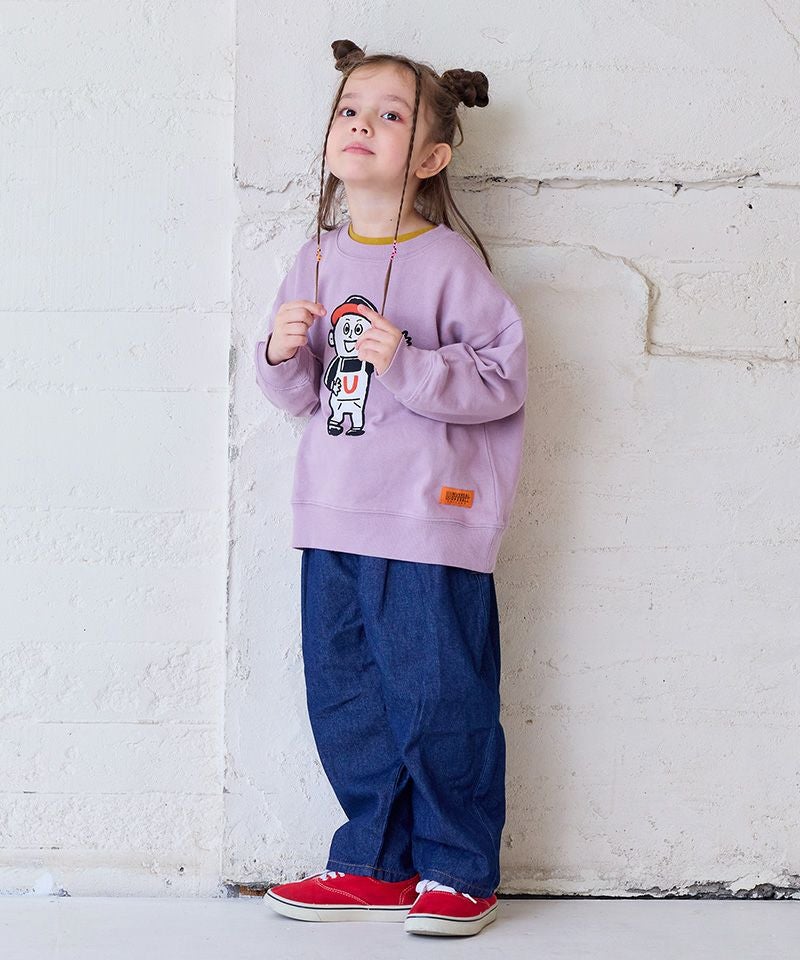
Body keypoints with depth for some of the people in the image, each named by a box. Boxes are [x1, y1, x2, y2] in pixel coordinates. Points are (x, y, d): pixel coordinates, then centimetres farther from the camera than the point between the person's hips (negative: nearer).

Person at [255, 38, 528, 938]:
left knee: (439, 698, 0)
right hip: (333, 521, 7)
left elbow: (504, 376, -11)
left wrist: (409, 364, -22)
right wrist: (283, 355, -4)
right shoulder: (317, 262, 11)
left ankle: (459, 870, 17)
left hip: (429, 524, -6)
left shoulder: (449, 261, -8)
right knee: (343, 696, 12)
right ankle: (375, 864, 26)